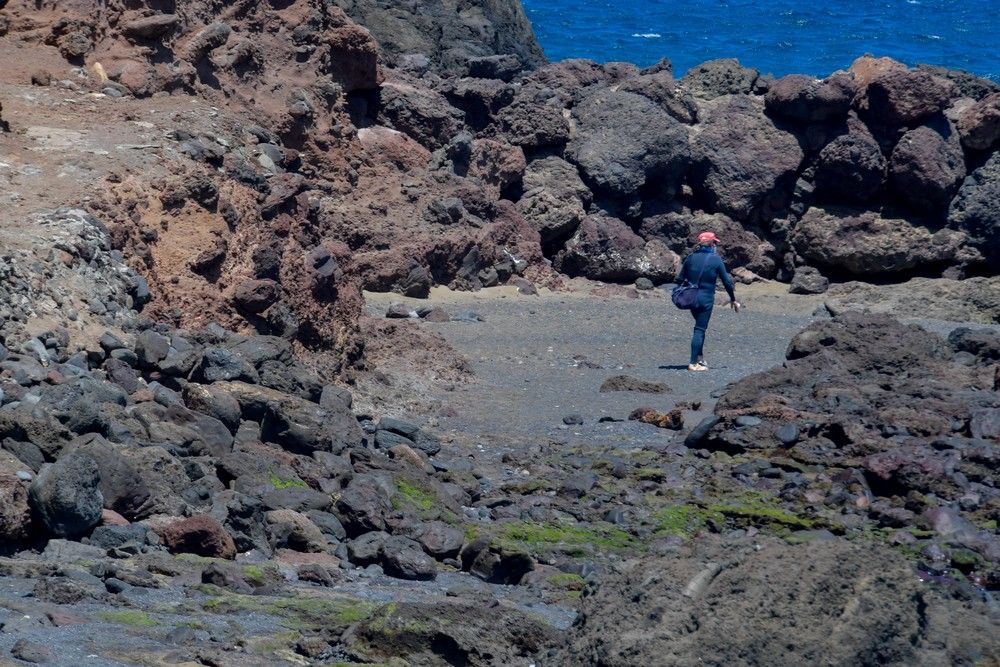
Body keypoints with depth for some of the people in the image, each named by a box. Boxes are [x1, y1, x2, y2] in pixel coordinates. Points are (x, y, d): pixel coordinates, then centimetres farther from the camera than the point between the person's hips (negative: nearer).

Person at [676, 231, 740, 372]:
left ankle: (700, 357, 19)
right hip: (706, 299, -5)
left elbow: (680, 278, 8)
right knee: (700, 329, -1)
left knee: (700, 327, 21)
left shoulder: (691, 257, 4)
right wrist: (733, 299, 8)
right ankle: (694, 363, -3)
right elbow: (727, 282, -4)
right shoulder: (716, 260, -8)